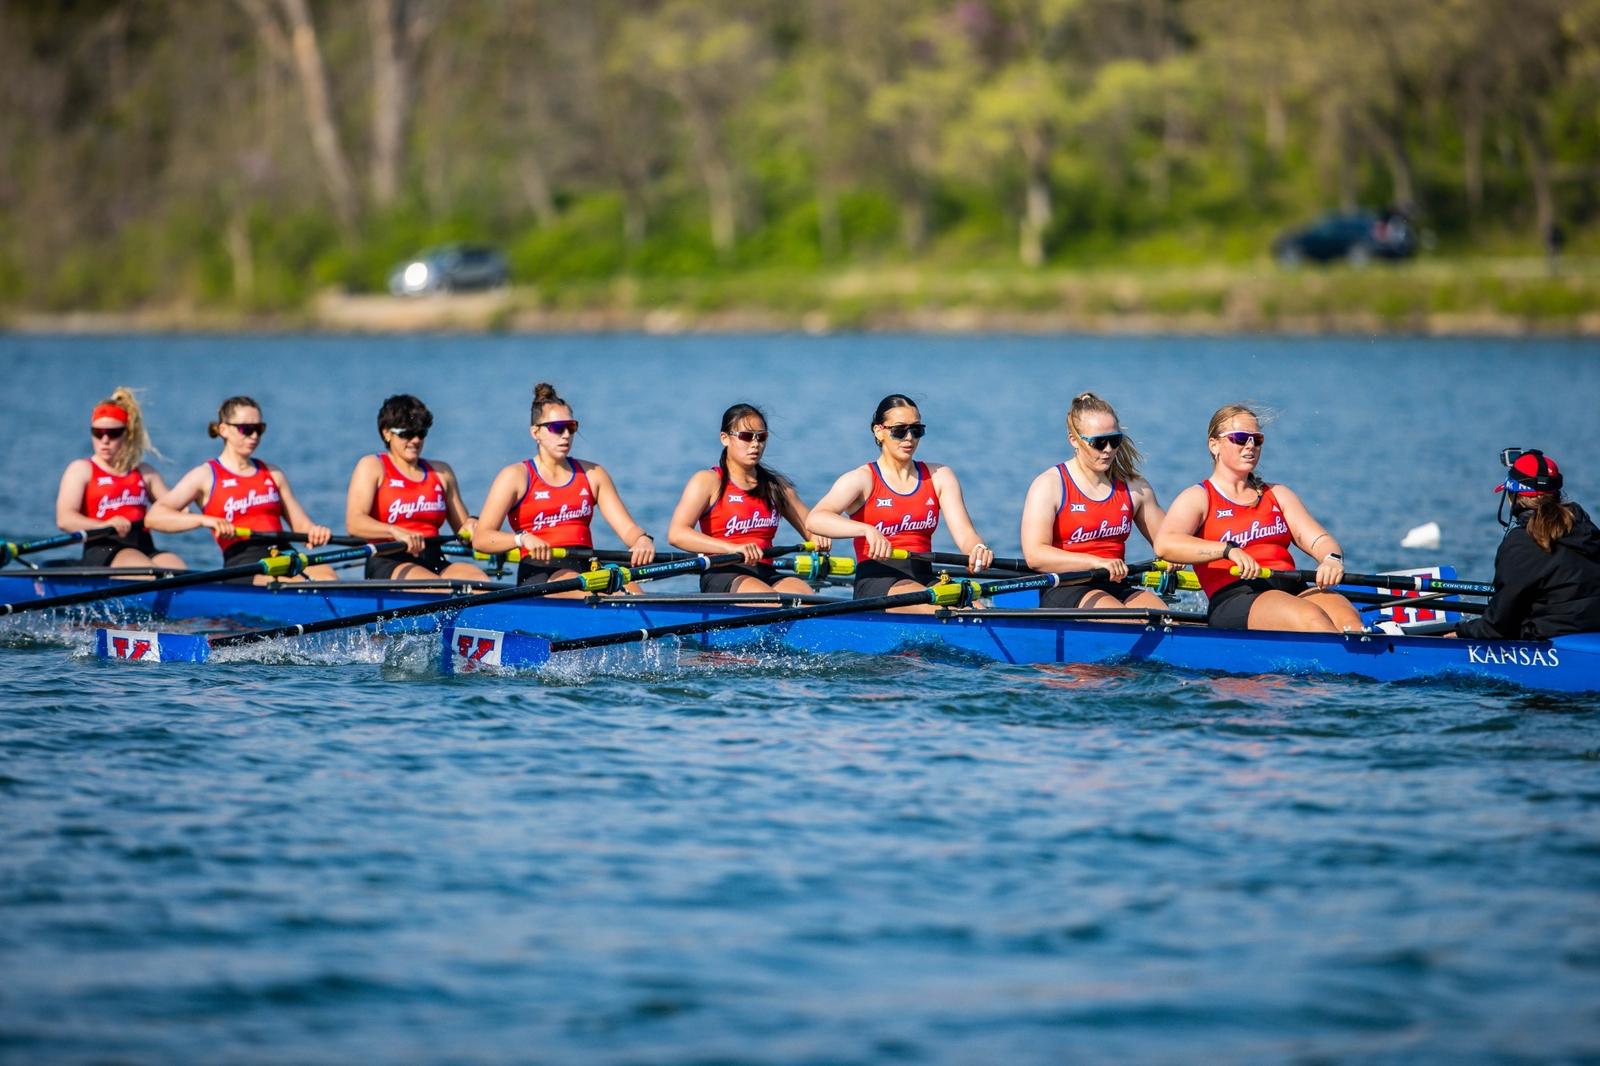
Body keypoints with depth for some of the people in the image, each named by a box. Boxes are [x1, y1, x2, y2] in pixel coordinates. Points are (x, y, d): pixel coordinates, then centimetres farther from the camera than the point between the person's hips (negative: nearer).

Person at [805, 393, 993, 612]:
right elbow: (814, 520, -15)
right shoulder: (863, 480, 2)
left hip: (924, 579, 4)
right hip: (876, 582, -4)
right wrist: (867, 530, -33)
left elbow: (964, 532, 4)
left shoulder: (940, 477, 16)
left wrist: (978, 550, -23)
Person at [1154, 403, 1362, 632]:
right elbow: (1164, 544, -10)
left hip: (1294, 589, 5)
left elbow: (1318, 539, 14)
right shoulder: (1198, 498, 10)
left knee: (1346, 617, -28)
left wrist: (1332, 559, -12)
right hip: (1234, 601, -5)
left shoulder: (1277, 495, 27)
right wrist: (1228, 550, -23)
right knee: (1311, 618, -34)